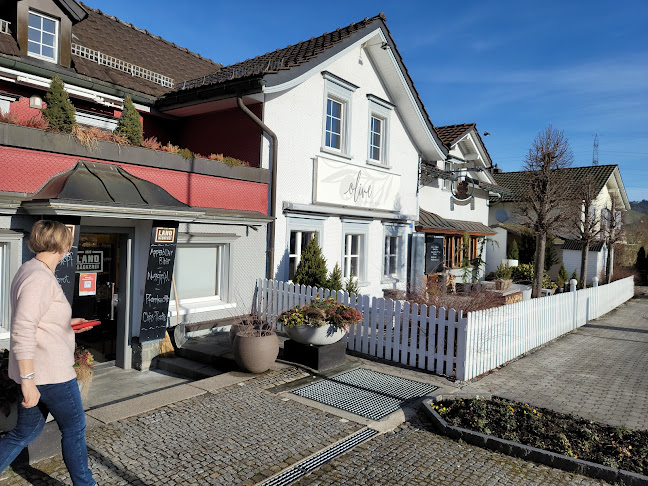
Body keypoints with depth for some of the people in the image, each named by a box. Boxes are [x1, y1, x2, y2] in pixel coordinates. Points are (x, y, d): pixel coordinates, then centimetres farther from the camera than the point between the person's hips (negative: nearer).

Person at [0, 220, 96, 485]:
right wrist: (28, 380, -25)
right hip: (50, 373, -10)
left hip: (36, 371, 10)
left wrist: (66, 323, 26)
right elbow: (22, 331, -27)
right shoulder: (40, 277, -22)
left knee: (26, 431, 21)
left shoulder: (30, 270, 10)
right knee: (74, 428, 8)